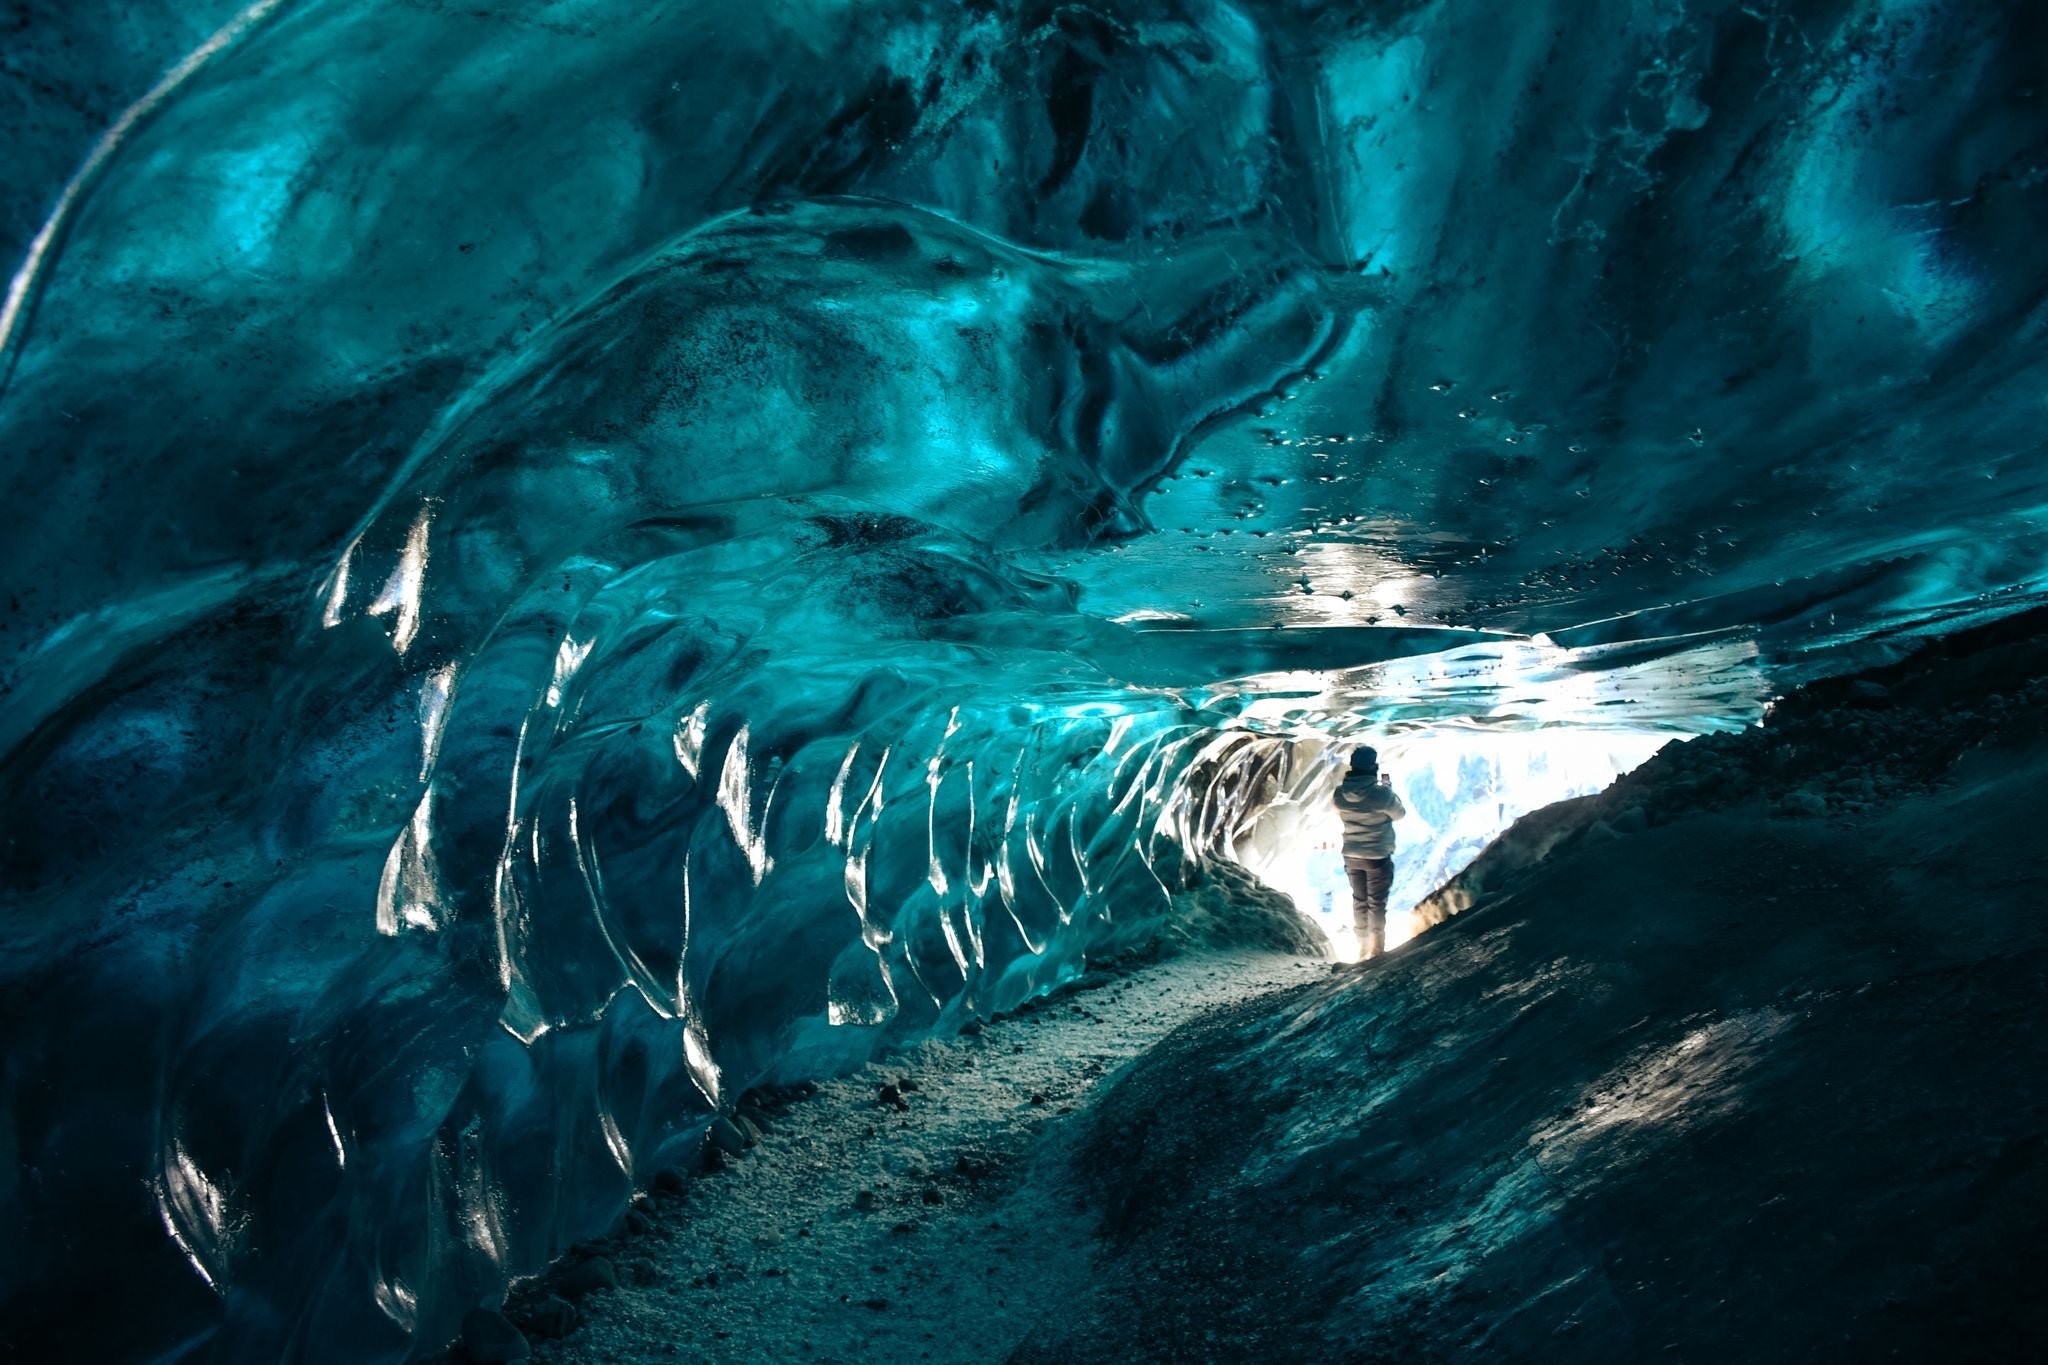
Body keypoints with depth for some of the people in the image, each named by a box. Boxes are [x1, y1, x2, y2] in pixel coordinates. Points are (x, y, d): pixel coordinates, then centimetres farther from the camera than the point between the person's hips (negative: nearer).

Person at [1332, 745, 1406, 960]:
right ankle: (1376, 951, 15)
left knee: (1359, 901, 16)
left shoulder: (1340, 793, -9)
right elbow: (1399, 814, -5)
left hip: (1351, 855, 4)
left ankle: (1363, 949, 25)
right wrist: (1389, 787, 6)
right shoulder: (1381, 793, -23)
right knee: (1376, 903, 7)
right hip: (1378, 857, -4)